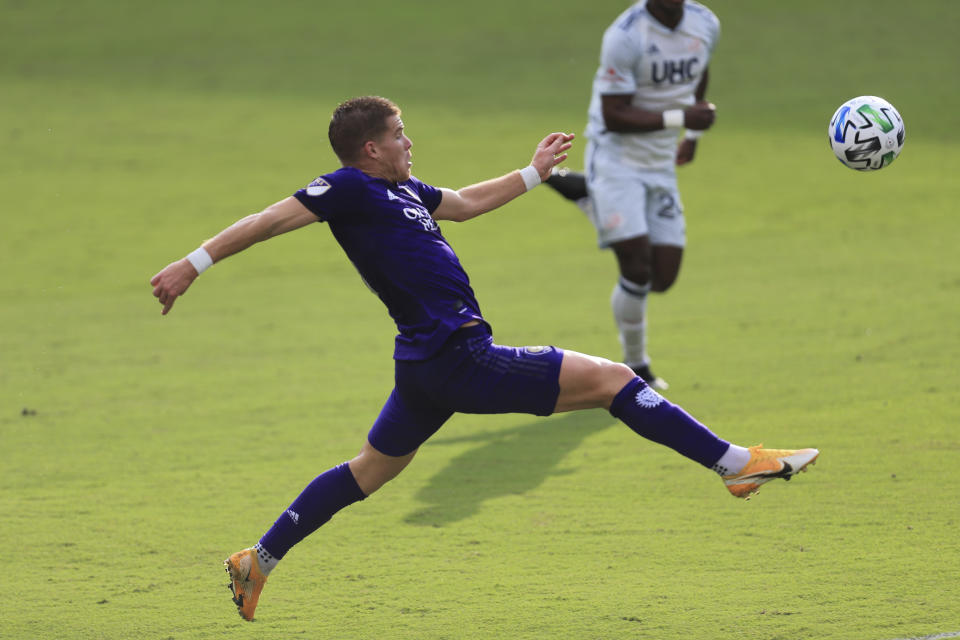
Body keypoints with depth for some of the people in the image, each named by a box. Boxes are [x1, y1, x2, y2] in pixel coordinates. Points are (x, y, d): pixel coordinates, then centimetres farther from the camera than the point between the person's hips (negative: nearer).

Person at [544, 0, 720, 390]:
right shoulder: (624, 37, -22)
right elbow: (614, 116, -22)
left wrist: (693, 135, 25)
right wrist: (680, 117, -28)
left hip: (661, 165, 6)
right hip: (616, 157, -6)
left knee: (663, 279, 3)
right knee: (637, 269, -15)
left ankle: (585, 194, 24)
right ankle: (636, 369, 9)